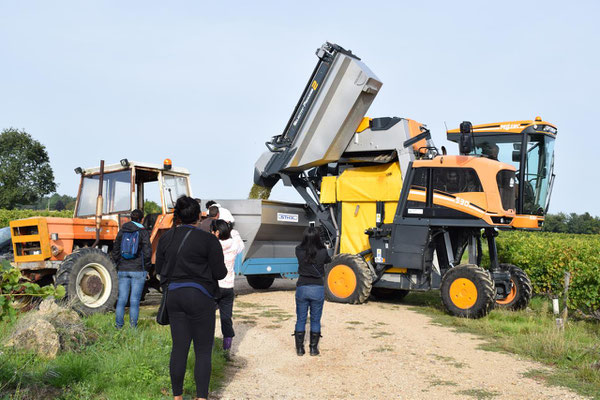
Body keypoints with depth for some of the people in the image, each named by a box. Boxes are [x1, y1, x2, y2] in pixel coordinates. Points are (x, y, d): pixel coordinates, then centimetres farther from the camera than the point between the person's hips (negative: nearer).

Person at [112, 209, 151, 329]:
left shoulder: (122, 231, 5)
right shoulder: (143, 232, -6)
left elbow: (115, 251, 8)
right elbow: (147, 252, -9)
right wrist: (145, 267, 4)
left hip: (123, 270, 3)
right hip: (138, 270, -3)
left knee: (122, 298, 8)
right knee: (135, 300, 1)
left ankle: (118, 325, 11)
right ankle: (133, 327, 2)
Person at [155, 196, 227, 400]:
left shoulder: (166, 238, 4)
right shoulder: (209, 240, -11)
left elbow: (159, 268, 12)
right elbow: (219, 273, -8)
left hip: (174, 295, 5)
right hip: (200, 297, -5)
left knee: (179, 348, 13)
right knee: (203, 351, 5)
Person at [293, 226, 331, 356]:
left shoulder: (299, 251, -9)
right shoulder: (322, 252, -10)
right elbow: (328, 260, 13)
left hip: (302, 288, 1)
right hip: (318, 289, -1)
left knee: (300, 320, 12)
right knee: (315, 320, 12)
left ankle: (300, 348, 16)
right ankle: (314, 348, 17)